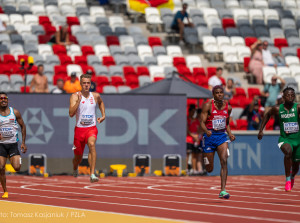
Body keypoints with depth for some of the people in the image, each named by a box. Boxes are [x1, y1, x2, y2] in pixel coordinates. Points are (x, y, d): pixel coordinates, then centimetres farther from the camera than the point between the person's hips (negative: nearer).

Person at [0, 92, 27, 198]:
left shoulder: (15, 112, 1)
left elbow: (23, 126, 8)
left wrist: (23, 142, 2)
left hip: (13, 144, 0)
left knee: (17, 168, -13)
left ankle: (15, 159, 24)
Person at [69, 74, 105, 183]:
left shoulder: (95, 96, 5)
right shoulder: (75, 96, -5)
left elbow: (100, 103, 31)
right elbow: (71, 113, -18)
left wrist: (103, 115, 19)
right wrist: (78, 101, -26)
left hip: (92, 128, 1)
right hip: (79, 129, -1)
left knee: (92, 144, -31)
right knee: (78, 157, 10)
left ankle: (92, 174, -36)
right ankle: (75, 169, 49)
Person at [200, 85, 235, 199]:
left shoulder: (228, 107, 5)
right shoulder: (208, 106, -8)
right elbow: (202, 122, -12)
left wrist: (230, 134, 3)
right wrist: (207, 131, -32)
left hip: (222, 136, 3)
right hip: (209, 136, -3)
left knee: (224, 161, -20)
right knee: (209, 169, 4)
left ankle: (222, 191, -21)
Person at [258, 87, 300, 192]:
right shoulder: (277, 109, -5)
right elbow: (267, 115, 15)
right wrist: (261, 130, 14)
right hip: (284, 139, -1)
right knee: (288, 151, -34)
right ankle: (287, 179, -23)